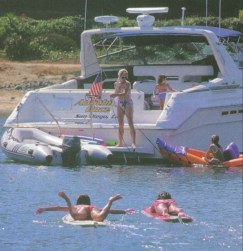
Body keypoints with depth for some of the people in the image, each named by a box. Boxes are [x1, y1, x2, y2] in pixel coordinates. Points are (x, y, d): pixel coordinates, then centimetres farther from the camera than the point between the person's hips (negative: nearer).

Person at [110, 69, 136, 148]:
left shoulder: (127, 84, -13)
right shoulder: (117, 84, 6)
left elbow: (125, 93, -28)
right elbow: (116, 93, 0)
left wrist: (116, 94, -41)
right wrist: (118, 86, -14)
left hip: (128, 103, -6)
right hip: (120, 104, 6)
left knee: (130, 124, -10)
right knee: (120, 124, 8)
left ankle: (133, 143, -14)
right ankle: (120, 142, 14)